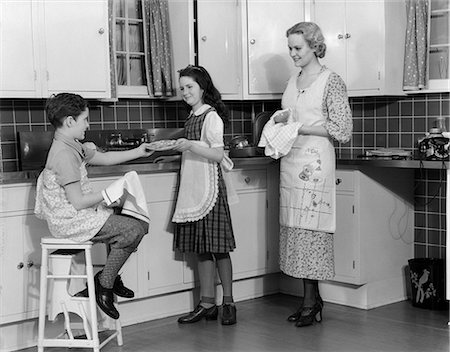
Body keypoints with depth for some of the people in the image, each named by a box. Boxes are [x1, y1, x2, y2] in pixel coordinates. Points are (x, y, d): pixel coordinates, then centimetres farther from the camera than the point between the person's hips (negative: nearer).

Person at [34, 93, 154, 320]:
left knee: (137, 222, 15)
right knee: (133, 230, -17)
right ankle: (104, 285, -4)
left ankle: (110, 276, 22)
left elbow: (103, 158, 24)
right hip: (70, 221, -11)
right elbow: (78, 202, -24)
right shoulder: (64, 154, -23)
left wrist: (137, 152, 20)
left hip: (78, 216, 11)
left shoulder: (72, 147, 10)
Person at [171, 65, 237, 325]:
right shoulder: (193, 116, 15)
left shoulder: (211, 117, -9)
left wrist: (190, 145, -26)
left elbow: (218, 155, -18)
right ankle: (208, 304, 12)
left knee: (217, 246, -3)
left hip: (210, 187, -8)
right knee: (201, 248, 8)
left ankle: (229, 303, 5)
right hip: (193, 188, 8)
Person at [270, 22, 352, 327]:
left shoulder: (332, 81, -6)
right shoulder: (293, 81, 16)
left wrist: (301, 127, -13)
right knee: (295, 227, 6)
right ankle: (312, 299, 14)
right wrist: (282, 119, 5)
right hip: (291, 161, 7)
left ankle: (310, 302, 1)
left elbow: (343, 131, -10)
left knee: (310, 228, -6)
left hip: (315, 161, -7)